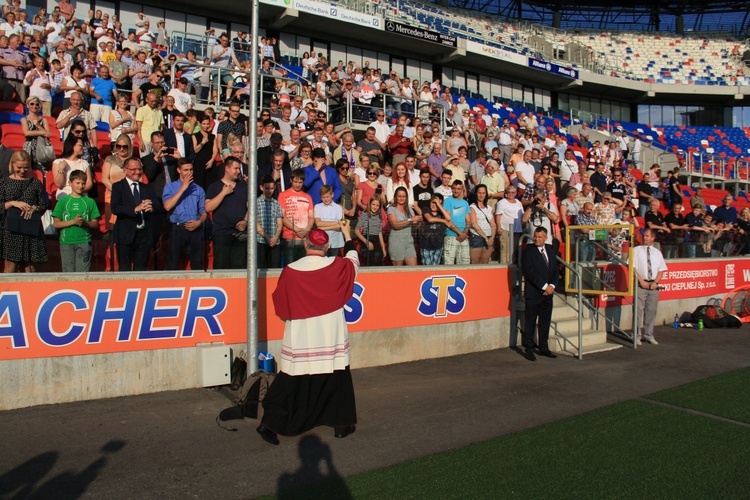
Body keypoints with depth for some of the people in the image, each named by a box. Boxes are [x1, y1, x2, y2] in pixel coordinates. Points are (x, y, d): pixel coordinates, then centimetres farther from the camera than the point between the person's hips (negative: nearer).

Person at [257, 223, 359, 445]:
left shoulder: (290, 270, -8)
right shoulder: (336, 266, -6)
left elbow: (280, 305, 2)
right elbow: (353, 260, 17)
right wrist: (347, 235, 30)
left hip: (299, 339, 0)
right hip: (331, 338, 0)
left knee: (291, 382, 8)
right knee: (337, 380, 14)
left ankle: (270, 423, 7)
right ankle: (342, 424, 23)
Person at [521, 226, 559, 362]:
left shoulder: (551, 250, 11)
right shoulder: (528, 251, -7)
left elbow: (556, 271, 11)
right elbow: (530, 272, -15)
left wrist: (552, 286, -5)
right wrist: (544, 286, -16)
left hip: (548, 293, 6)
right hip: (533, 293, -6)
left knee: (545, 321, 11)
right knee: (530, 322, 1)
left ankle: (543, 348, 21)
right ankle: (529, 350, 9)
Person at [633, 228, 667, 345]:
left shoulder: (657, 252, 12)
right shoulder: (637, 250, 2)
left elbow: (661, 270, 11)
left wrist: (655, 282, -4)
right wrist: (641, 281, -12)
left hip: (654, 285, 3)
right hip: (640, 285, -3)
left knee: (651, 311, 7)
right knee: (638, 310, -4)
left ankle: (648, 335, 17)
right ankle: (637, 336, 2)